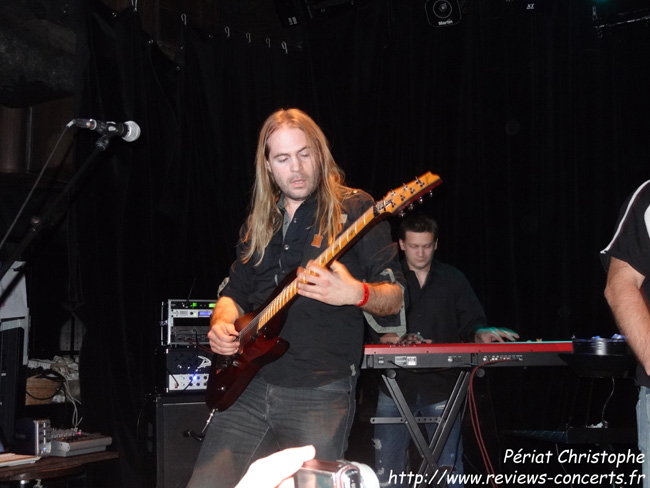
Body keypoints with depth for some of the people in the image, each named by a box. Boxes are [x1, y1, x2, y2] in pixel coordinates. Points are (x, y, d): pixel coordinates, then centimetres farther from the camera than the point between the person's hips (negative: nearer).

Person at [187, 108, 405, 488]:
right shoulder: (258, 223, 14)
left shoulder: (354, 210, -3)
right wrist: (222, 322, 2)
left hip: (320, 395, -5)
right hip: (248, 384, 5)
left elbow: (395, 299, -5)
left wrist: (356, 294, -26)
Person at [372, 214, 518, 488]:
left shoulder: (454, 280, 7)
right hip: (396, 385, 0)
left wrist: (482, 336, -17)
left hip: (442, 386, 0)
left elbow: (471, 325, 5)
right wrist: (399, 339, -22)